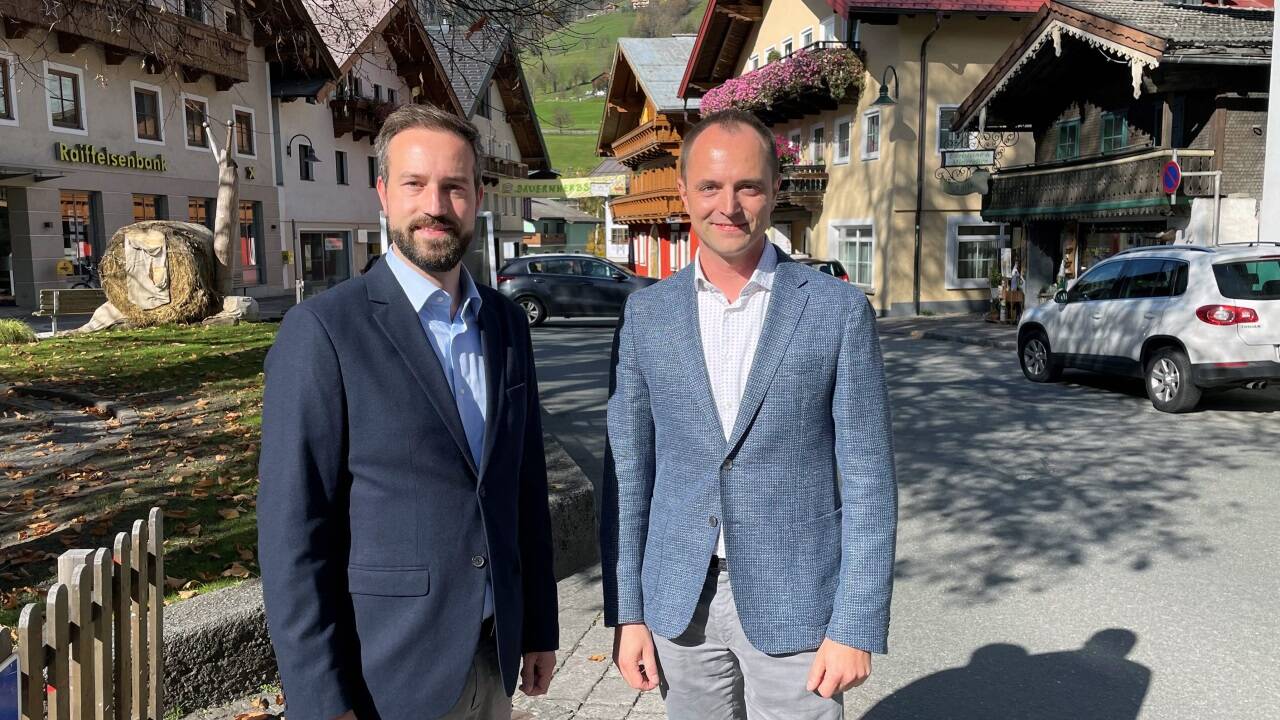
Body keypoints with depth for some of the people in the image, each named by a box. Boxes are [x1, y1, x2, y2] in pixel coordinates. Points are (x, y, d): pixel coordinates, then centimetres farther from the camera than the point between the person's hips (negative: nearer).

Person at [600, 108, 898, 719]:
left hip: (795, 605, -2)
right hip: (681, 605, 3)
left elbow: (867, 479, -6)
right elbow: (628, 469, 3)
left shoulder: (839, 310, -7)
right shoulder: (647, 314, 1)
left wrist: (856, 628, -9)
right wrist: (626, 611, 2)